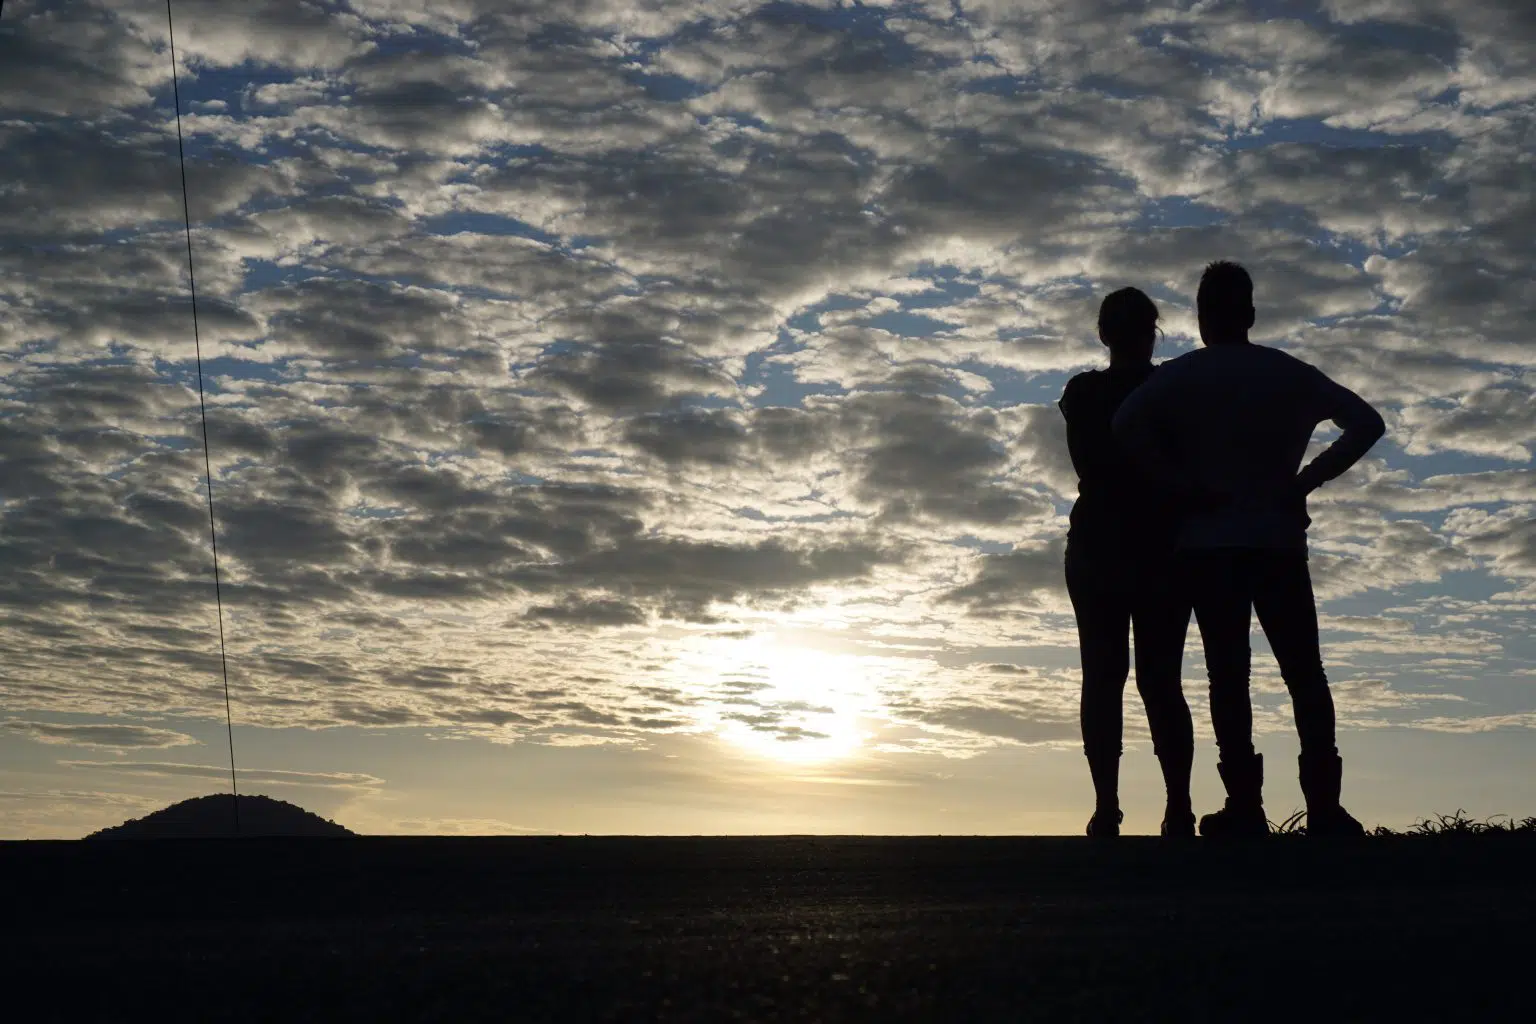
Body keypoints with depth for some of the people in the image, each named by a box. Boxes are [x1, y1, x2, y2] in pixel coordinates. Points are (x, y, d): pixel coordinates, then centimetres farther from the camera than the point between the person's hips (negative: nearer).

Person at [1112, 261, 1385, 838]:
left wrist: (1186, 486, -11)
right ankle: (1324, 806, -7)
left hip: (1209, 545, -1)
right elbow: (1367, 423, 3)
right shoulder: (1290, 374, 9)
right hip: (1279, 540, 2)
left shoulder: (1180, 378, 0)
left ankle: (1245, 806, -10)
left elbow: (1127, 427, -18)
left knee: (1228, 672, -2)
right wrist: (1309, 479, 1)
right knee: (1305, 672, 3)